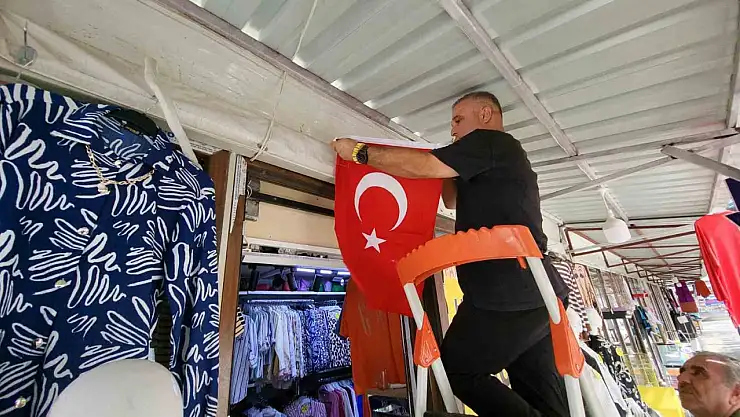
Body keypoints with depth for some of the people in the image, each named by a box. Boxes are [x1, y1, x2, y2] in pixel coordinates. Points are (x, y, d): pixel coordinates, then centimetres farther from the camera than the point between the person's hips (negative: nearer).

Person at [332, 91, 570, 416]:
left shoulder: (491, 142, -4)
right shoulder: (503, 159, 26)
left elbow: (422, 166, -13)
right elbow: (453, 200, 32)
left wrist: (359, 152, -5)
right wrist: (449, 160, 24)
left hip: (507, 295, -10)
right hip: (539, 296, 10)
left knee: (456, 369, 6)